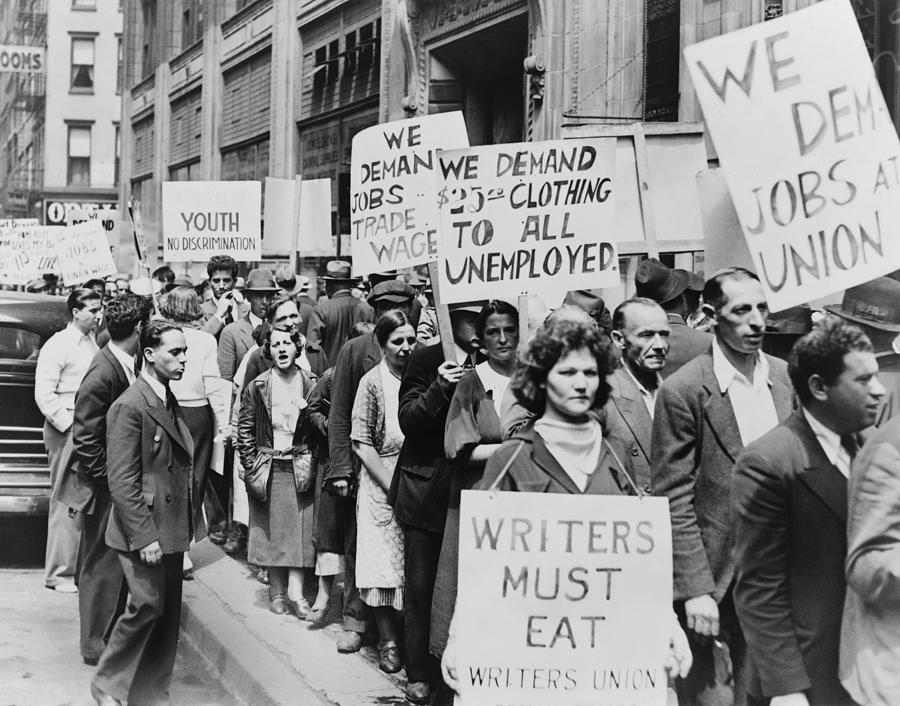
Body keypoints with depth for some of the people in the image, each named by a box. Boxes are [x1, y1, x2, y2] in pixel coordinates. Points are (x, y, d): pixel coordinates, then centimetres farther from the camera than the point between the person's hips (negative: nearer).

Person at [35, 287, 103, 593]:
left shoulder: (92, 343, 13)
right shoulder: (59, 345, -9)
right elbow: (44, 395, -12)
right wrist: (70, 425, -15)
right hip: (67, 430, -7)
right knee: (66, 503, -3)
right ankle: (59, 573, 4)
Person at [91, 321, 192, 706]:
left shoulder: (169, 402, 12)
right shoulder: (129, 406, -15)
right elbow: (121, 481, -18)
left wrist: (184, 525, 17)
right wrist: (144, 536, -20)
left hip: (171, 529, 8)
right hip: (143, 531, -8)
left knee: (168, 613, 9)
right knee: (147, 605, -9)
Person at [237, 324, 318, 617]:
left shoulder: (310, 384, -1)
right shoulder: (257, 387, -1)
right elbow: (244, 430, 4)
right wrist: (251, 466, -3)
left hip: (301, 468, 0)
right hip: (269, 468, 0)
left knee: (301, 527, -4)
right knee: (272, 529, 5)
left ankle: (295, 590, -2)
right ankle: (276, 591, 13)